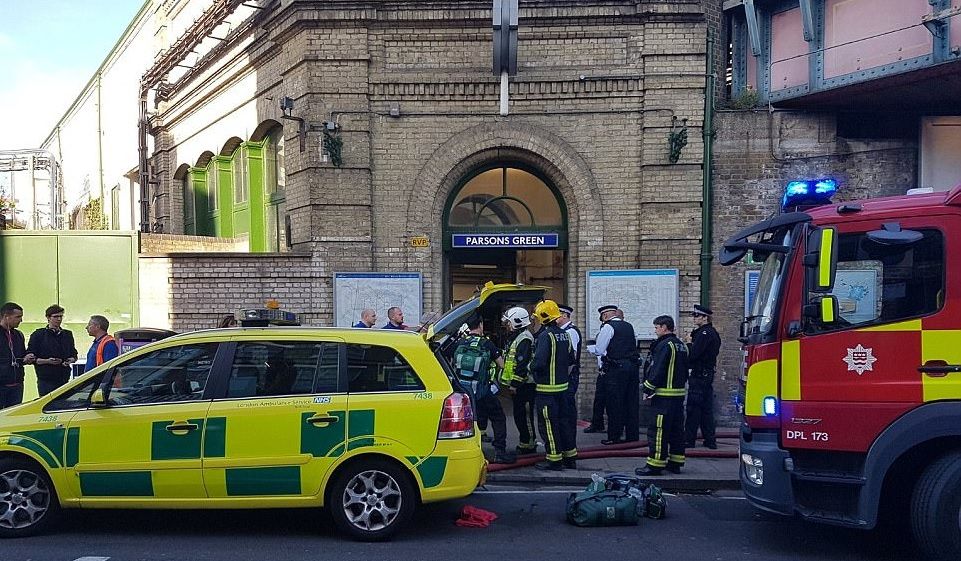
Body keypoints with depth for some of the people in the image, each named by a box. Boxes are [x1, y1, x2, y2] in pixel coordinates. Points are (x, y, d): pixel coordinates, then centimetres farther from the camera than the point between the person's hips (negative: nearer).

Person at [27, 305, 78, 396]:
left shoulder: (68, 335, 17)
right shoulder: (38, 335, 2)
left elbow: (74, 354, 22)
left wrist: (70, 360, -2)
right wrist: (47, 361, -17)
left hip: (64, 379, 4)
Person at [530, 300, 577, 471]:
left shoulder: (545, 335, -18)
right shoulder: (564, 335, 9)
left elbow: (539, 362, -25)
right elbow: (571, 359, 17)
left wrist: (531, 367, -6)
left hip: (547, 388, -9)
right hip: (562, 386, 9)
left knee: (547, 423, 0)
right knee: (558, 421, 18)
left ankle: (554, 460, 5)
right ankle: (570, 456, 23)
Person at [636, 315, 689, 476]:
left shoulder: (664, 345, -14)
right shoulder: (682, 345, 15)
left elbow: (657, 371, -18)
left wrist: (648, 389, -10)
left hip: (664, 395, -9)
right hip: (679, 393, 10)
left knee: (658, 430, -7)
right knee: (676, 429, 13)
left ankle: (655, 465, -6)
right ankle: (676, 463, 19)